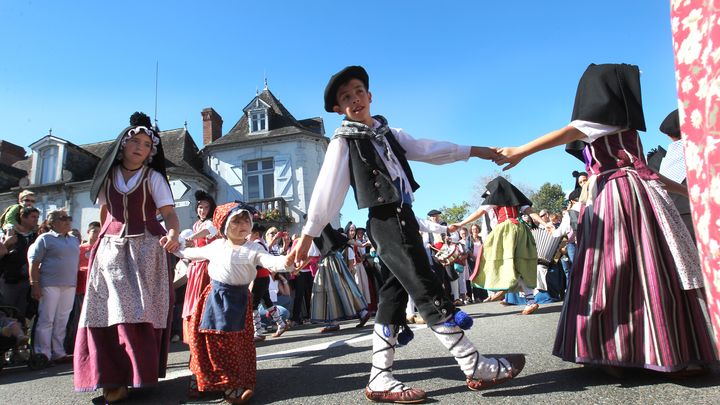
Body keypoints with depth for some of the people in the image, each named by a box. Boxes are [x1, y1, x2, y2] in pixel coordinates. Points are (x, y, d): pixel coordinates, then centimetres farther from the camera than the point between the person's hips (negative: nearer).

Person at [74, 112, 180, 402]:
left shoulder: (153, 177, -1)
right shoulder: (107, 175, 10)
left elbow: (170, 213, -11)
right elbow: (104, 212, 19)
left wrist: (173, 234, -30)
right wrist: (105, 238, 12)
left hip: (145, 249, -3)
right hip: (110, 249, 4)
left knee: (138, 312, -6)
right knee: (108, 311, -1)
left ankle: (137, 375, 2)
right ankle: (112, 377, 7)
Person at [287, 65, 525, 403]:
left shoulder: (388, 132, 20)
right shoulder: (344, 141, -1)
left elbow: (427, 149, 24)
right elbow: (327, 190, -6)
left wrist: (473, 150, 25)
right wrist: (307, 235, -10)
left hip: (404, 217, 8)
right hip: (386, 222, -8)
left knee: (394, 295, 7)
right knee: (429, 294, -5)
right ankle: (477, 368, 5)